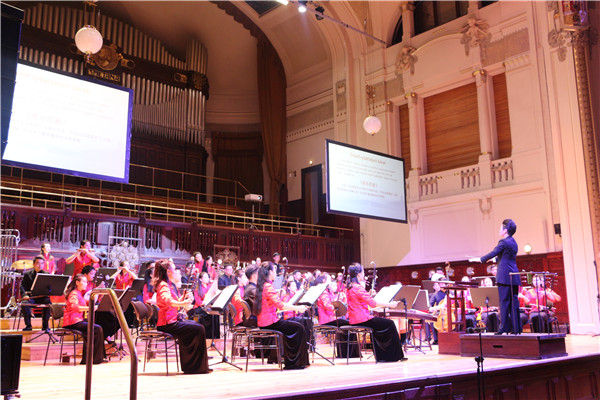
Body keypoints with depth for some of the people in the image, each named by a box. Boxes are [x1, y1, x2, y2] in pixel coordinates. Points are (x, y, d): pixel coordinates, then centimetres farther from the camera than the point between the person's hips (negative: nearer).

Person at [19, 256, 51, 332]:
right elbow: (22, 286, 3)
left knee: (49, 303, -32)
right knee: (24, 304, -31)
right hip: (31, 296, 1)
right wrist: (24, 295, -18)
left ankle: (45, 325, -16)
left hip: (42, 297, 0)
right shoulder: (27, 274, 13)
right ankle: (28, 325, -13)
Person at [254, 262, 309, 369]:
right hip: (270, 323, -10)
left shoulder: (260, 286, 12)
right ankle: (297, 362, 4)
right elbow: (280, 304, -24)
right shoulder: (268, 286, -17)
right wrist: (297, 308, -17)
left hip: (262, 322, 10)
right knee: (299, 327, -1)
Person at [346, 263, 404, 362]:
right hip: (362, 319, -10)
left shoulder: (350, 287, 11)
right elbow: (373, 303, -19)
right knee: (390, 324, 1)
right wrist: (390, 305, -13)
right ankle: (396, 355, 9)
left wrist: (369, 294, 11)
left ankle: (381, 356, 26)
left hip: (354, 320, 10)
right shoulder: (358, 288, -18)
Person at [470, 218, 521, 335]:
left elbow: (493, 254, -10)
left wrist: (479, 259, 2)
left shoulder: (504, 242, -11)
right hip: (514, 277, 8)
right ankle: (516, 328, 9)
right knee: (513, 302, 8)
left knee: (504, 302, -5)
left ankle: (504, 328, -2)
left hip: (505, 277, -8)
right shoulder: (513, 242, 16)